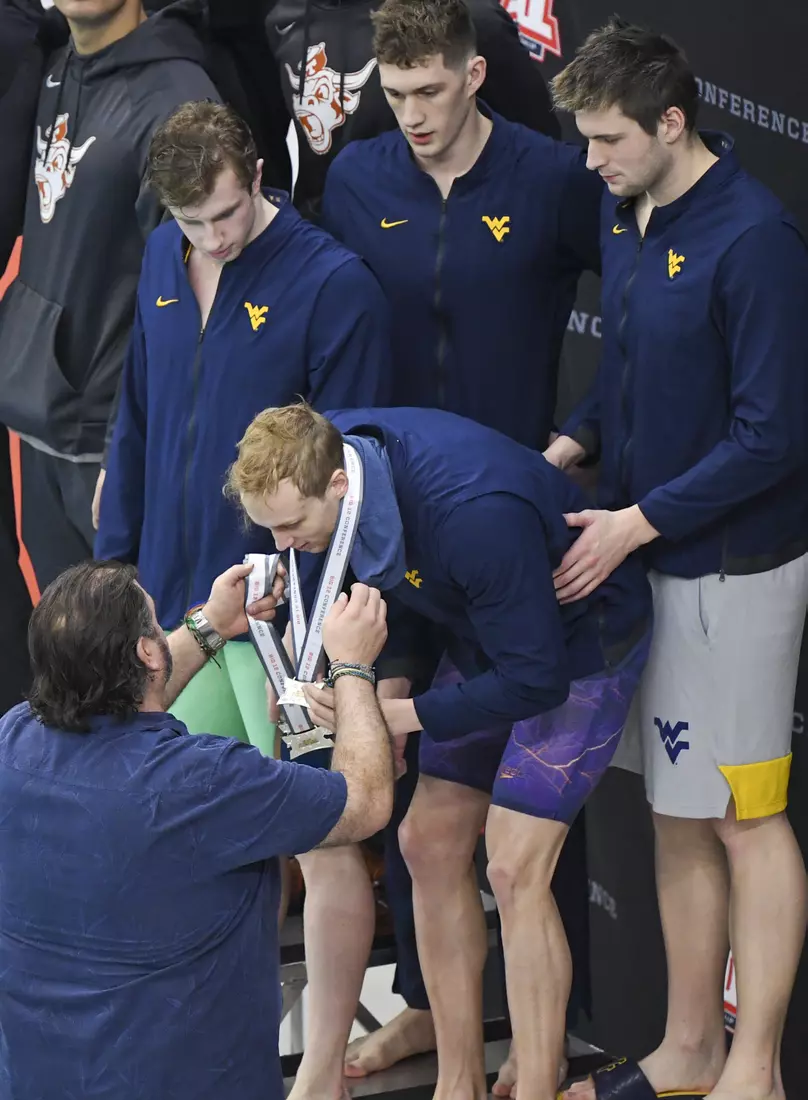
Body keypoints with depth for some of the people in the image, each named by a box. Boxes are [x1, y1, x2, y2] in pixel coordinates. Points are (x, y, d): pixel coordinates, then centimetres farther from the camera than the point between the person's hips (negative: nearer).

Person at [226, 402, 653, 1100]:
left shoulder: (475, 513, -40)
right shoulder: (317, 456, -17)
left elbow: (536, 680, -32)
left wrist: (399, 715, -30)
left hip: (579, 641, -8)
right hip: (484, 638, 8)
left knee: (514, 870, -15)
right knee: (431, 844, 5)